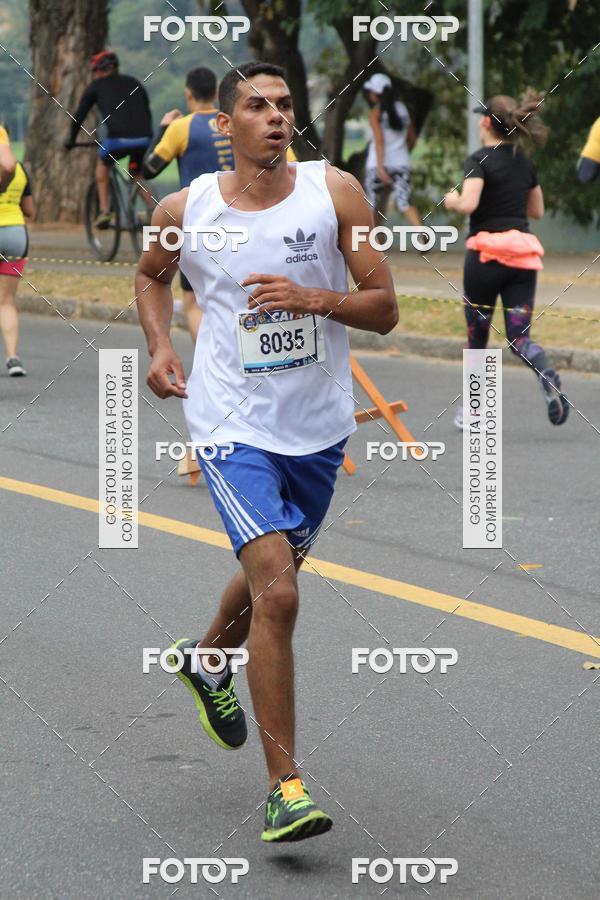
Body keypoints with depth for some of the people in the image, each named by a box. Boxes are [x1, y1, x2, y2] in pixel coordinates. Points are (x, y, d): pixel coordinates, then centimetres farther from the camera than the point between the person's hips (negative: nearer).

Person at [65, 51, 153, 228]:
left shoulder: (96, 86, 16)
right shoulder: (134, 83, 26)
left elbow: (79, 116, 19)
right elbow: (147, 112, 30)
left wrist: (71, 141, 32)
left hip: (118, 139, -3)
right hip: (143, 138, 3)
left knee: (102, 163, 27)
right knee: (137, 175, 26)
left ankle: (104, 211, 18)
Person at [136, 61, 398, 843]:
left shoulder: (334, 192, -7)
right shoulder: (184, 210, -6)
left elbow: (385, 309, -7)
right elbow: (151, 274, 18)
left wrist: (314, 297, -23)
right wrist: (160, 347, 2)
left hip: (320, 426, 3)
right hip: (234, 425, -3)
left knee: (275, 571, 24)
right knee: (276, 594, -18)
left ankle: (208, 659, 58)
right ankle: (285, 787, -12)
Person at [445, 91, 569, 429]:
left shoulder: (480, 160, -8)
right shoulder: (525, 162, 12)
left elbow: (468, 204, -22)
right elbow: (537, 211, 20)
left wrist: (452, 201, -1)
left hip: (487, 252, -5)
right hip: (523, 253, 5)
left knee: (477, 335, 11)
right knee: (519, 337, 1)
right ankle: (549, 379, -29)